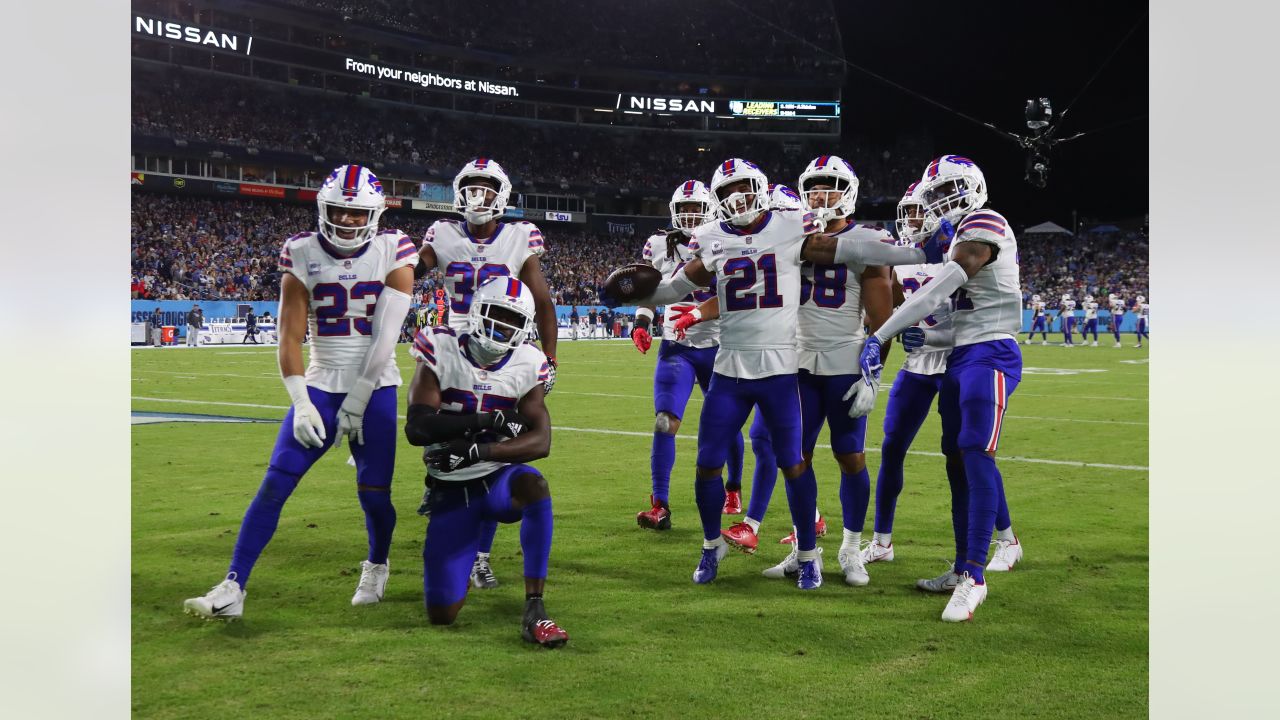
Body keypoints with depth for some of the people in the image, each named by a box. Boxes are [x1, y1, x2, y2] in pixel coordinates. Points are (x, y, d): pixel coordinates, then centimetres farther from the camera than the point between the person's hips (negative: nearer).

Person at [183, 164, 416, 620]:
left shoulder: (392, 253, -5)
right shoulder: (304, 255, -2)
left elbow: (385, 337, -9)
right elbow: (290, 337, -3)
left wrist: (357, 401, -11)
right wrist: (301, 404, -12)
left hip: (375, 389, -1)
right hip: (321, 386, 1)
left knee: (373, 494, 0)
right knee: (275, 483, -9)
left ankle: (376, 569, 30)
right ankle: (232, 590, -7)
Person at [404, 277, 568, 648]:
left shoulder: (526, 365, -2)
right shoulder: (442, 351, -8)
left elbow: (541, 442, -13)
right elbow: (417, 427, -19)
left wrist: (479, 450, -28)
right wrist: (488, 421, -27)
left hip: (499, 479, 1)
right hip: (451, 491, 0)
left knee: (534, 484, -38)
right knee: (441, 614, -7)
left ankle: (534, 611, -33)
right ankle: (460, 571, 33)